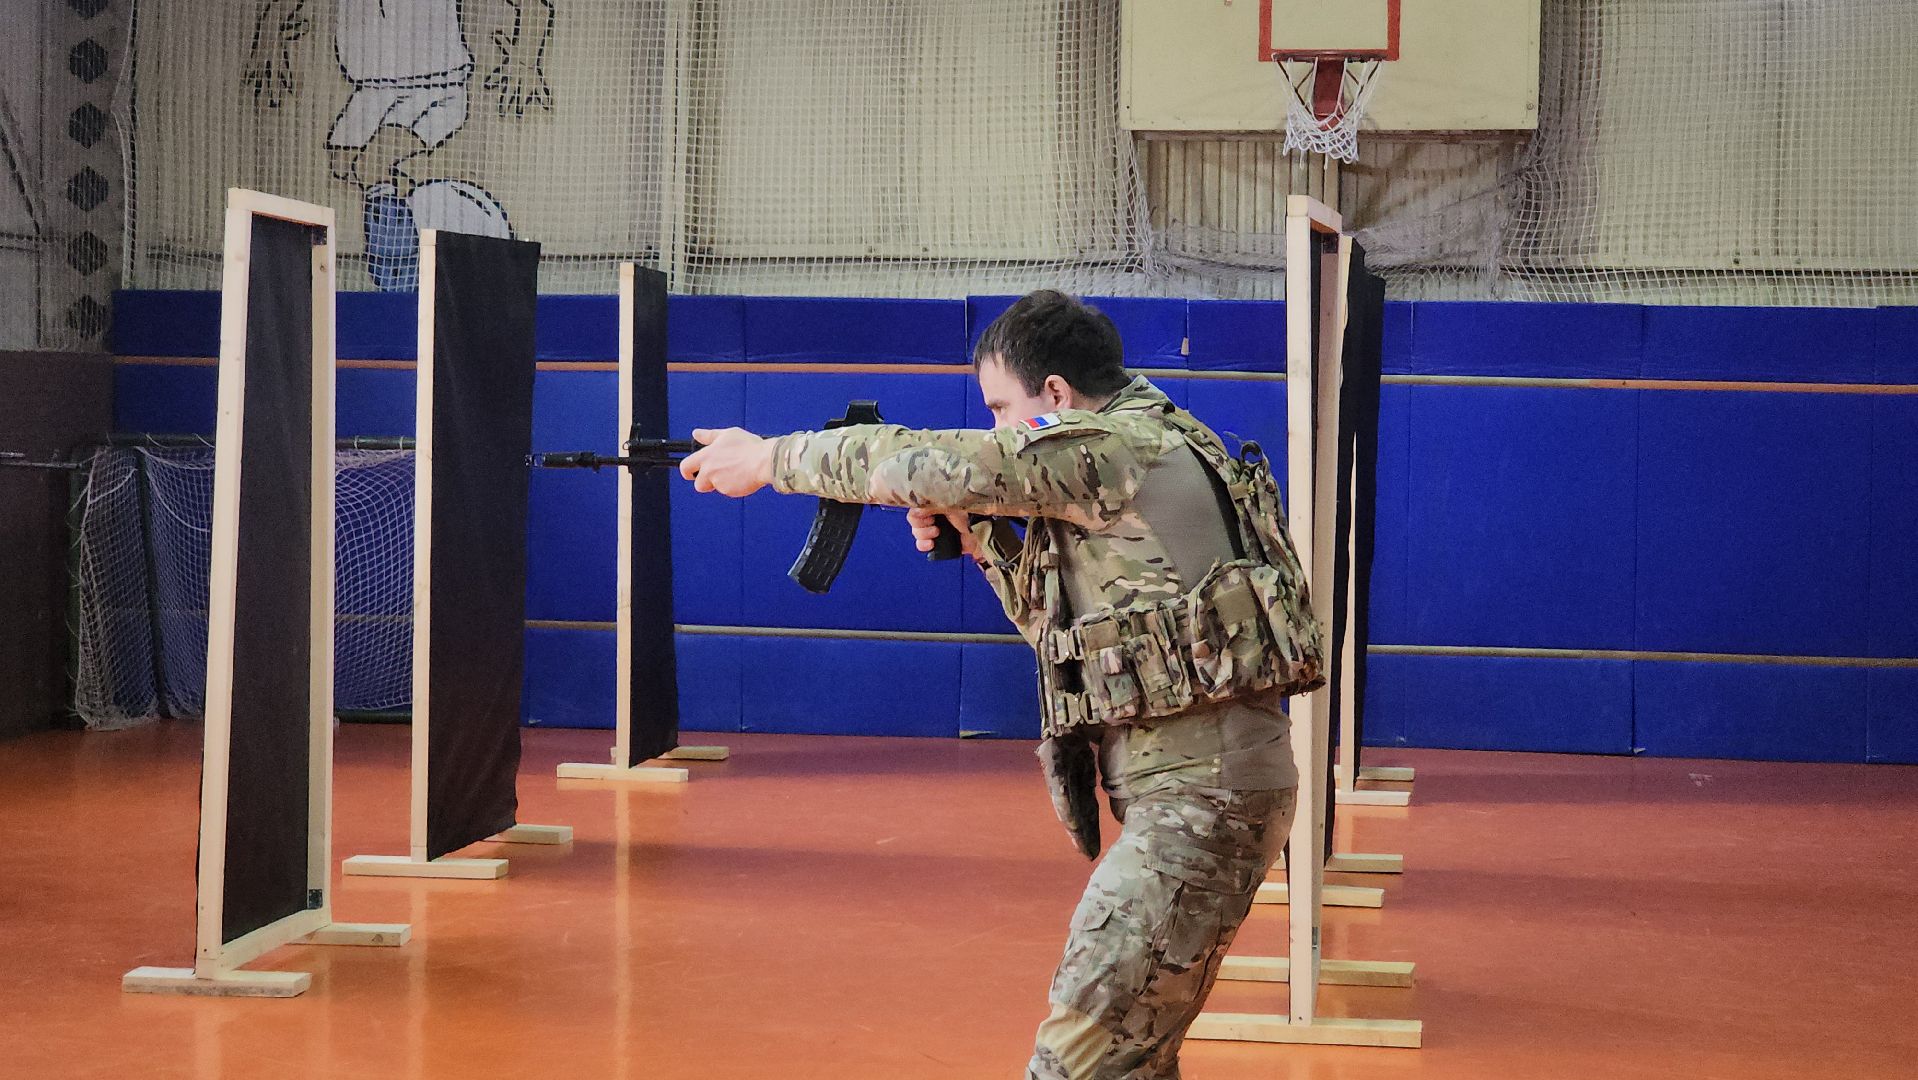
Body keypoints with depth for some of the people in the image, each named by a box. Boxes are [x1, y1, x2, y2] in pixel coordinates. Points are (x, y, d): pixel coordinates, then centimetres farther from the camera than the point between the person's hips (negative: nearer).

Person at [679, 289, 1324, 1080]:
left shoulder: (1115, 448, -12)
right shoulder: (1141, 454, 18)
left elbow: (923, 462, -13)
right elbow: (1069, 629, 22)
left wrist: (765, 459, -1)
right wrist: (981, 540, 10)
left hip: (1200, 801, -10)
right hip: (1190, 790, 10)